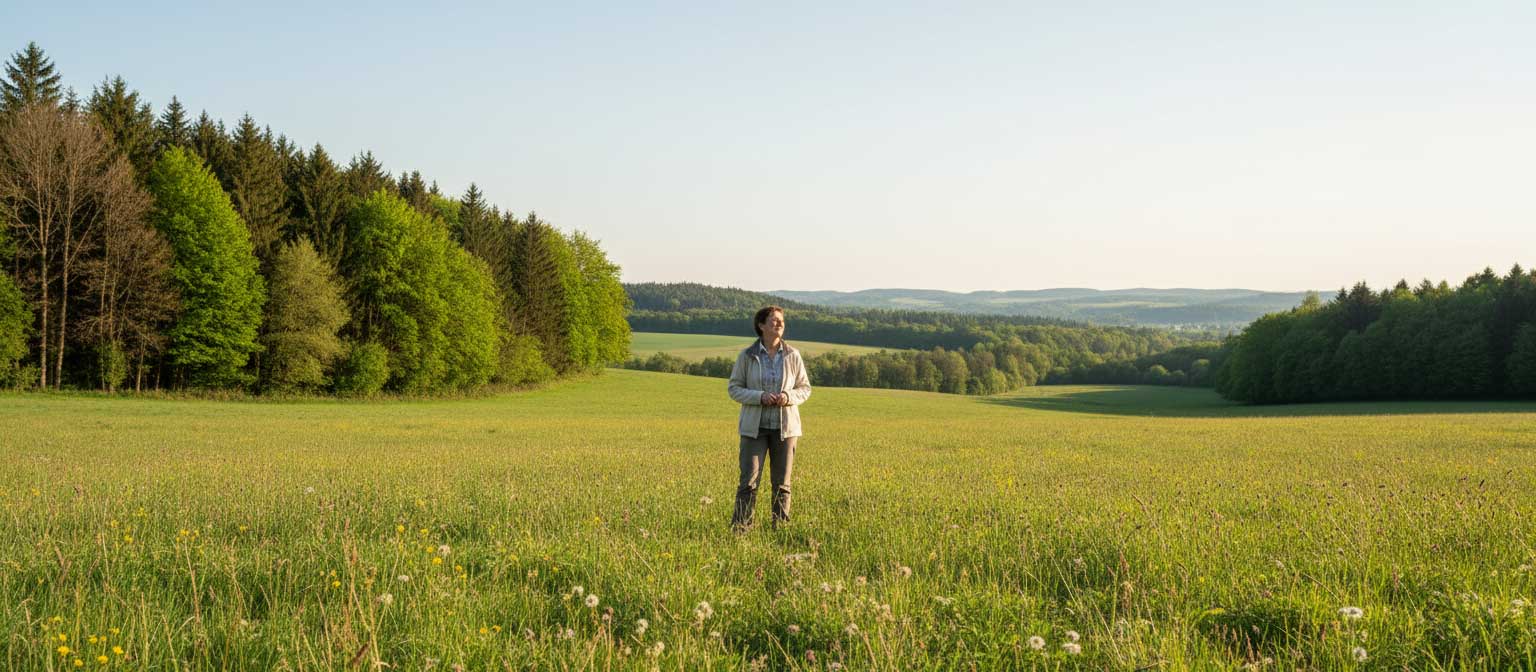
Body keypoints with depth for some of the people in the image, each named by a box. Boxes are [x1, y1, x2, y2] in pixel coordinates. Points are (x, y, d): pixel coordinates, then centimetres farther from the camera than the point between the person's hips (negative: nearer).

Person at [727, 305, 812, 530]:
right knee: (749, 480, -7)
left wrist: (789, 397, -14)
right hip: (755, 427, -2)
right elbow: (733, 388, 0)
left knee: (782, 482, 6)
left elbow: (805, 388, 8)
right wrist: (760, 396, -17)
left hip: (785, 427, 2)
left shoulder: (792, 355, 2)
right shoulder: (747, 356, -2)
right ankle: (740, 526, -2)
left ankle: (780, 526, 15)